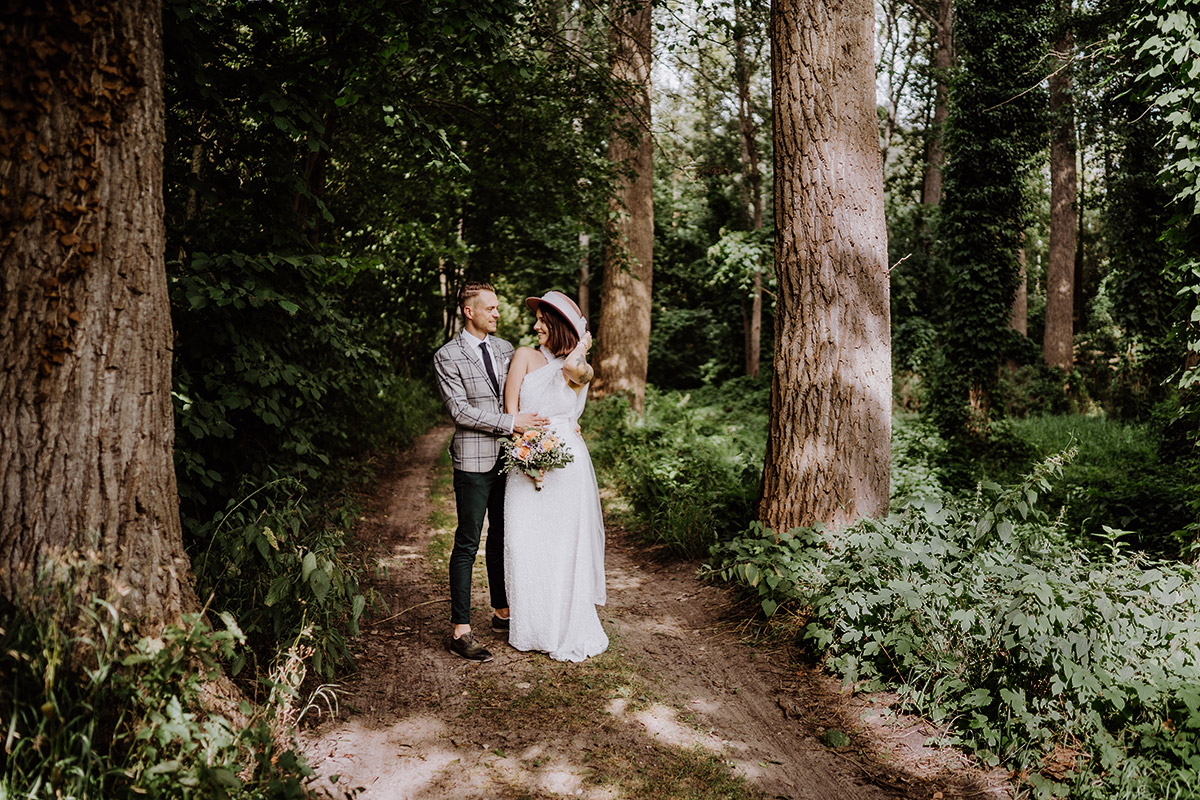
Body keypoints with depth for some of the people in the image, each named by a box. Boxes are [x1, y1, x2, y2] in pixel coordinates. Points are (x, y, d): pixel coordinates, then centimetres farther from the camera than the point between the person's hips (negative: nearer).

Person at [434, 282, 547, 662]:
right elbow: (460, 411, -15)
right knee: (467, 544, -1)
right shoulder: (447, 356, -7)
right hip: (474, 460, -6)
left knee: (503, 538, 16)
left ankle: (502, 611, 31)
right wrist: (511, 422, -18)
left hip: (509, 457, 6)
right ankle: (460, 630, 8)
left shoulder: (506, 349, 11)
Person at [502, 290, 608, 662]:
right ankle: (531, 628, 18)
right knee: (525, 543, 1)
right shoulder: (525, 356, 6)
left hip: (566, 463, -1)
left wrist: (583, 344, -3)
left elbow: (571, 367, -22)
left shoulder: (583, 370, 4)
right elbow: (511, 409, -1)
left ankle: (568, 630, 17)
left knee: (565, 545, 3)